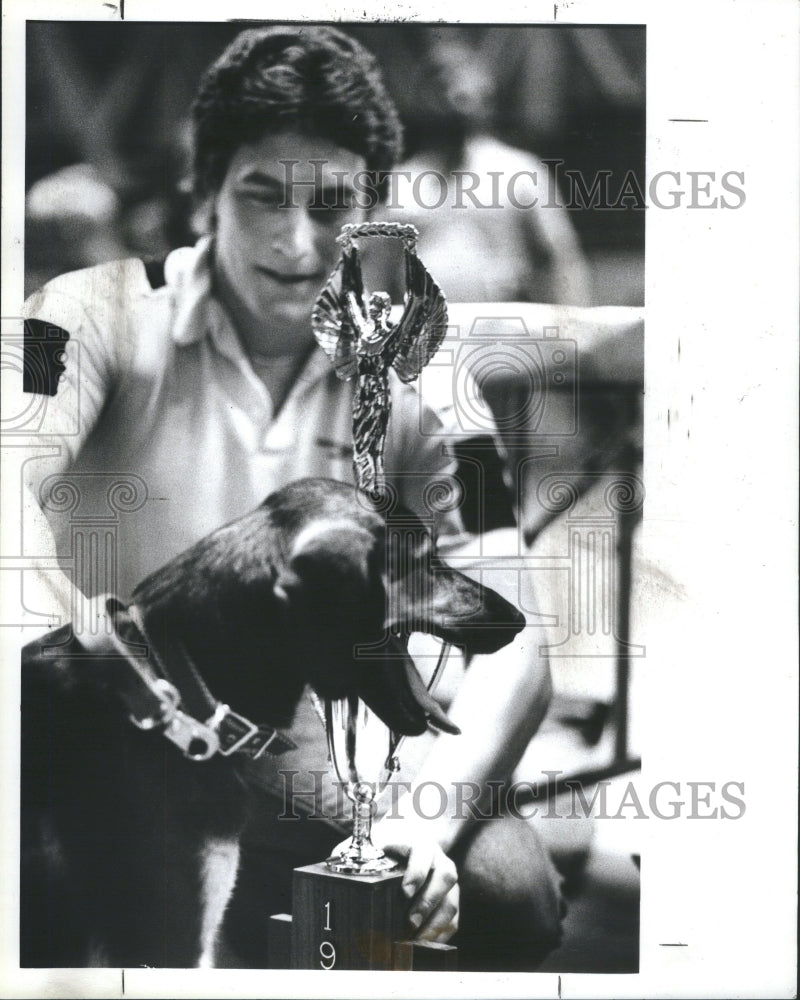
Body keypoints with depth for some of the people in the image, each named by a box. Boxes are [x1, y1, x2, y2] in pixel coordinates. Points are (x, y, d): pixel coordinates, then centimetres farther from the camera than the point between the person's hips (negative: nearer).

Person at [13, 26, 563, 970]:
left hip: (301, 768, 4)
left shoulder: (404, 393, 1)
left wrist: (425, 818, -23)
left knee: (510, 884, -19)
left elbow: (509, 650, -6)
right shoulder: (102, 316, -6)